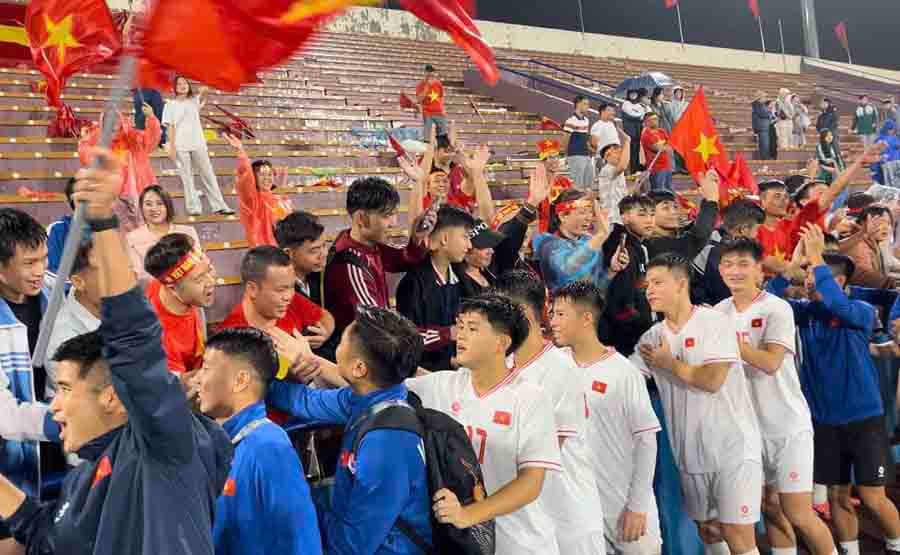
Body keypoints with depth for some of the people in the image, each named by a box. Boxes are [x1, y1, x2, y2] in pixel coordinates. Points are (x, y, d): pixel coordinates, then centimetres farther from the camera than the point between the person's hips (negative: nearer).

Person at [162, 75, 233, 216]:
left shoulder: (194, 100, 13)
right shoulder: (171, 105, 8)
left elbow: (204, 92, -7)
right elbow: (170, 127, 1)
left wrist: (204, 91, -31)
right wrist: (172, 146, -7)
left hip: (198, 143, 2)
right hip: (181, 146, -2)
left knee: (208, 174, 0)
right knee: (187, 177, -2)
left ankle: (219, 206, 0)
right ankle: (193, 207, -2)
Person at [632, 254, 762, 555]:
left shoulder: (716, 323, -11)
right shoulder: (652, 338, 5)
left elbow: (712, 380, -19)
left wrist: (668, 363, -8)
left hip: (732, 448, -6)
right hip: (689, 453, 6)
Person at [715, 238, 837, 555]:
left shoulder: (777, 309, -12)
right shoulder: (719, 312, 3)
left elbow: (770, 363, -24)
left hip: (788, 425, -5)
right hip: (748, 424, 5)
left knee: (798, 515, -4)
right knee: (768, 506, 13)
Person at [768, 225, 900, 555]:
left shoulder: (861, 312, -10)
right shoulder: (805, 312, 2)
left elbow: (839, 306, -31)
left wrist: (817, 258, -31)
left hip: (863, 417, -4)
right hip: (823, 419, 4)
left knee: (871, 497, 0)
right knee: (837, 496, 11)